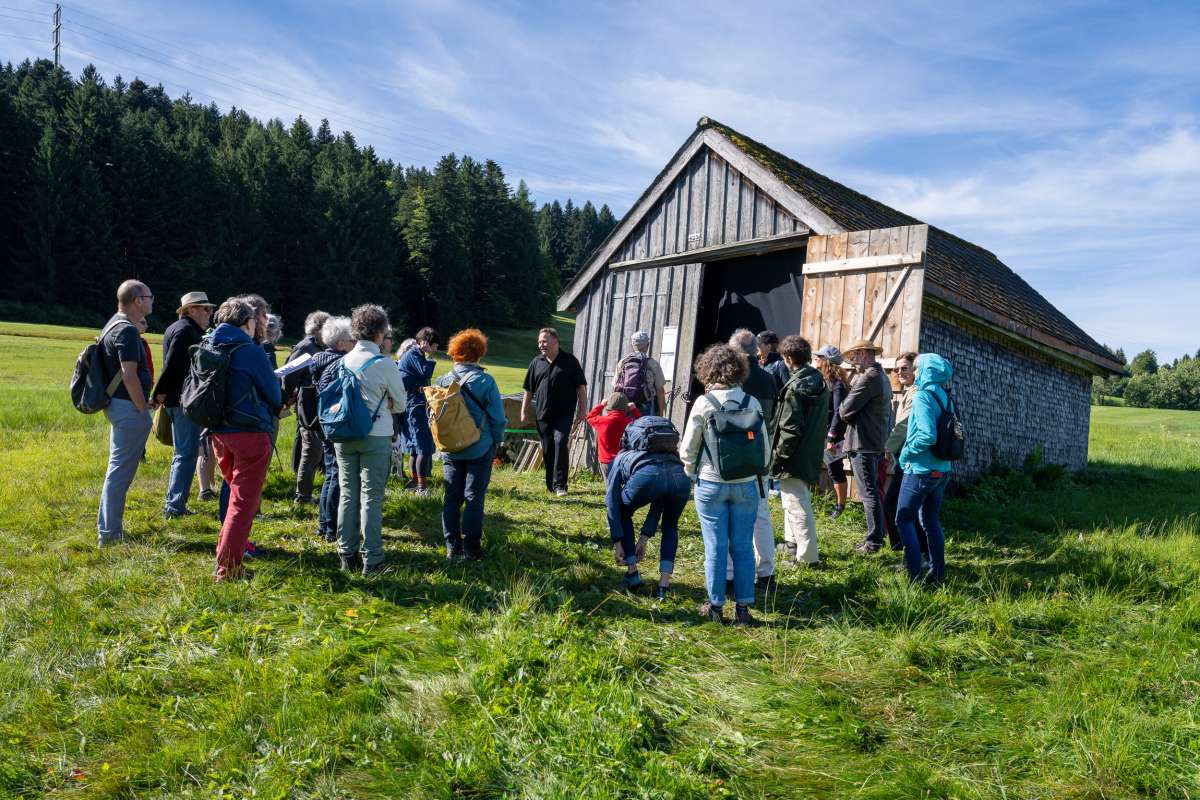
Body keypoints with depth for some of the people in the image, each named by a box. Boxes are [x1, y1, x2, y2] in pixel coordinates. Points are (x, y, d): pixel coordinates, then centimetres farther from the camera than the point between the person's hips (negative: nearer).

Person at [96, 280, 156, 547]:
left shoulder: (113, 325, 15)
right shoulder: (127, 331, -17)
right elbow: (129, 375, -22)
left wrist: (143, 402, 18)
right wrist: (143, 409, -15)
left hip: (117, 404, 11)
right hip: (129, 407, -11)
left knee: (117, 468, 18)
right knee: (121, 472, -5)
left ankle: (107, 526, 28)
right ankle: (110, 533, 1)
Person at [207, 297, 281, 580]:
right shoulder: (251, 352, -13)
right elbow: (274, 396, -5)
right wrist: (270, 413, 17)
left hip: (218, 432, 7)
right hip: (250, 432, -7)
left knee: (236, 490, 27)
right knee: (244, 500, -1)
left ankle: (236, 543, 41)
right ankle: (228, 566, -1)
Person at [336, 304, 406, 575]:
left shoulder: (344, 361, 3)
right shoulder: (384, 364, -12)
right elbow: (400, 402, 0)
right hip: (376, 437, -5)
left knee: (347, 494, 11)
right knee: (371, 498, 0)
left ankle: (347, 555, 19)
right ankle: (371, 560, 4)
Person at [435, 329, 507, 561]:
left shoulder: (443, 381, -1)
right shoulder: (485, 381, -11)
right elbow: (498, 418, -9)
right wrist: (496, 442, 5)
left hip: (451, 451, 3)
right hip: (479, 450, -3)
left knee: (452, 498, 12)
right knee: (474, 499, 5)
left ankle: (452, 547, 17)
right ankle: (471, 549, 9)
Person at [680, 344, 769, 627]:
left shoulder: (703, 403, -8)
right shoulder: (752, 403, -2)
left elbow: (688, 449, -3)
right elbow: (765, 447, 4)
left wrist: (692, 472, 17)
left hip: (711, 484, -2)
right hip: (745, 485, 2)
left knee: (715, 548, 6)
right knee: (743, 547, 10)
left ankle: (715, 606, 14)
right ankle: (743, 608, 15)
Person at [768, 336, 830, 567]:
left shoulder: (794, 387, -19)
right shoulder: (820, 382, 7)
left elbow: (790, 428, -21)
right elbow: (825, 419, 15)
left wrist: (778, 454, -12)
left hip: (795, 457, -9)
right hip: (813, 453, 9)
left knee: (797, 505, -1)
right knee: (798, 500, 24)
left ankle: (807, 556, 2)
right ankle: (792, 544, 38)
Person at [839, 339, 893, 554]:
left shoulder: (868, 378, -16)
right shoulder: (882, 377, 17)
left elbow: (845, 410, -17)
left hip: (863, 444, -10)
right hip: (877, 442, 10)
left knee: (869, 493, -5)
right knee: (873, 492, 16)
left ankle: (874, 541, -1)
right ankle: (876, 536, 22)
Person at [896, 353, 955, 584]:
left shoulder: (923, 396, -16)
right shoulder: (945, 397, 7)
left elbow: (928, 435, -25)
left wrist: (906, 453, -12)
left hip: (921, 470, -8)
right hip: (942, 469, 8)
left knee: (904, 520, 2)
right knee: (931, 520, 16)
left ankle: (915, 575, -1)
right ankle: (937, 572, 20)